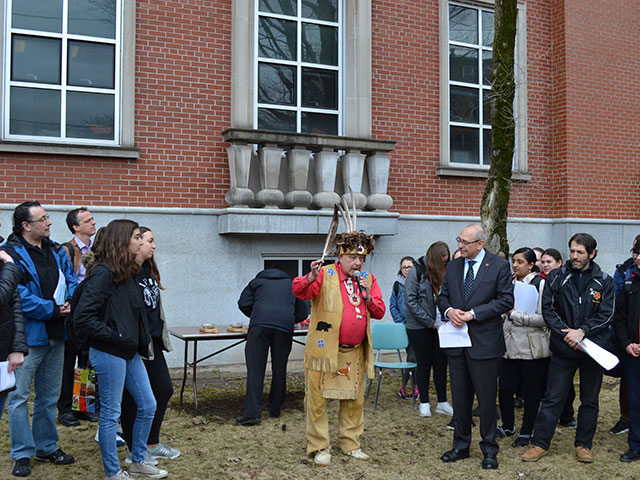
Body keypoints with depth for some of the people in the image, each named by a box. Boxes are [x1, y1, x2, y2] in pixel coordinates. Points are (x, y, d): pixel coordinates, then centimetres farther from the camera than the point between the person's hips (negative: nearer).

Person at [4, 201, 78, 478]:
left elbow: (71, 279, 12)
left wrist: (69, 303, -8)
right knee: (20, 396, 0)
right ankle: (22, 454, 13)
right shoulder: (11, 254, -13)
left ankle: (47, 447, 29)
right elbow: (20, 297, -20)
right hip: (28, 335, -7)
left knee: (49, 395, 16)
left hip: (55, 334, 7)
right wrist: (53, 310, -17)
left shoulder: (56, 251, 10)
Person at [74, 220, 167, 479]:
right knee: (111, 413, 4)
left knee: (148, 405, 14)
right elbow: (83, 318, -21)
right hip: (109, 353, -9)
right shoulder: (103, 272, -17)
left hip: (130, 351, 9)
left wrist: (143, 341, 8)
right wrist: (116, 338, -17)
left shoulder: (128, 272, 11)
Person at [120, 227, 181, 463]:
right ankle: (134, 451, 17)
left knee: (164, 389, 13)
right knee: (132, 397, 3)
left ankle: (152, 444, 28)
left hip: (153, 341, 9)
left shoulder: (149, 270, 13)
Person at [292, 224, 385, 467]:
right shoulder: (325, 274, -6)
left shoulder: (368, 280, 10)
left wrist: (368, 296, -12)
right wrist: (311, 277, -39)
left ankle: (351, 444, 27)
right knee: (317, 399, 0)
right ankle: (319, 447, 12)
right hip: (324, 350, -5)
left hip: (355, 353, 5)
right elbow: (299, 291, -20)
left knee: (354, 400, 13)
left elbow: (379, 312, 7)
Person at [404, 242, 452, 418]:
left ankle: (442, 402, 17)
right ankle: (424, 403, 18)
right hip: (419, 328, -4)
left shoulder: (443, 273, 5)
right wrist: (430, 322, -13)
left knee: (441, 363, 6)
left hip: (439, 327, 4)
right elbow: (411, 301, -12)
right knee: (424, 364, 6)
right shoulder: (417, 272, -9)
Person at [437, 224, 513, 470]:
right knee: (460, 397, 13)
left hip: (484, 341, -5)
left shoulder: (499, 266, -5)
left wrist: (473, 314, -16)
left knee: (487, 398, 4)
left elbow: (506, 300, -9)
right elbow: (442, 296, 15)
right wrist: (449, 311, -8)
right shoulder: (453, 266, 10)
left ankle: (489, 449, 20)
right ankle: (461, 445, 27)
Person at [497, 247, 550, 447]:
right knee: (504, 388, 5)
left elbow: (544, 318, -14)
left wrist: (515, 314, -14)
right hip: (509, 345, 5)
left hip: (532, 348, -5)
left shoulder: (540, 285, -7)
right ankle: (508, 426, 26)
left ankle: (526, 431, 21)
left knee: (531, 391, 6)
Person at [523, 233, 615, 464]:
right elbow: (548, 309, -2)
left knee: (590, 400, 11)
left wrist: (582, 331, -15)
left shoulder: (604, 282, 3)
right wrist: (566, 334, -13)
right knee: (552, 397, 2)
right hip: (564, 348, -1)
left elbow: (606, 314, -2)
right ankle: (540, 443, 9)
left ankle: (583, 444, 25)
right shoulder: (556, 277, 1)